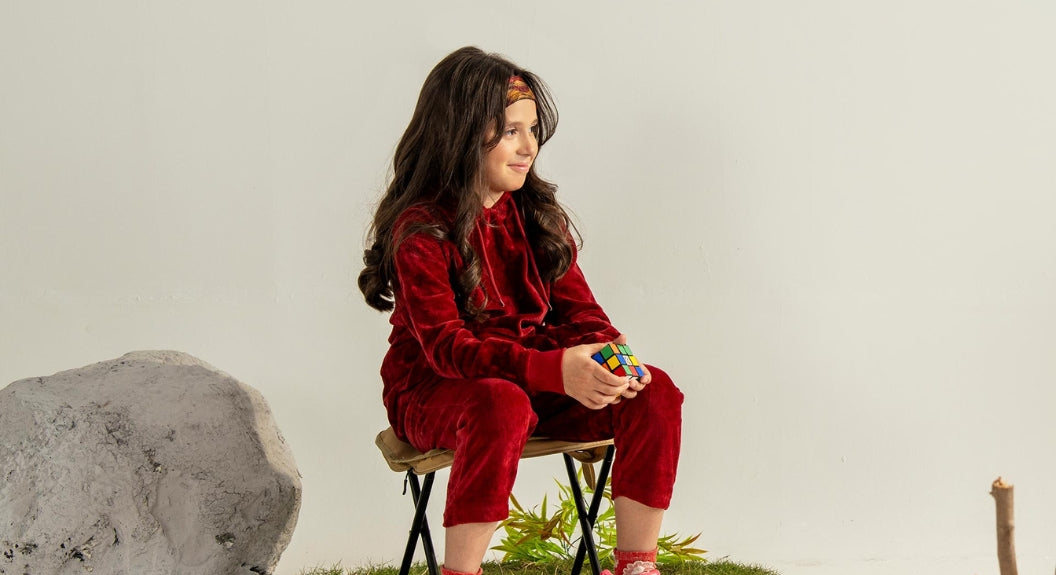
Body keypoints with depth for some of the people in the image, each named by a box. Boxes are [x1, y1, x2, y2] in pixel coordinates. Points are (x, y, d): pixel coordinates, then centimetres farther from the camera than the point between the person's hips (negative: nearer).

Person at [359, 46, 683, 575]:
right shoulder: (419, 229, -14)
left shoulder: (537, 212, 7)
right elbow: (445, 346, -23)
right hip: (434, 391, -6)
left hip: (535, 377, 6)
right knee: (503, 407, -40)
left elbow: (576, 307, 6)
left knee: (655, 395, -17)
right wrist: (555, 370, -37)